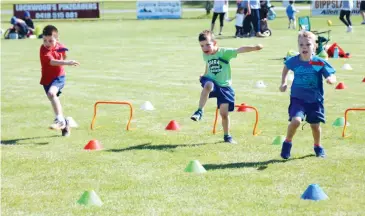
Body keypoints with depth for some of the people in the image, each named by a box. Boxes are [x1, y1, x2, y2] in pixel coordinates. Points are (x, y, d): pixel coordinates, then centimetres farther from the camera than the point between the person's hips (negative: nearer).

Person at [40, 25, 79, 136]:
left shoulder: (60, 47, -4)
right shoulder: (44, 50, -20)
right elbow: (52, 61, -39)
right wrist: (67, 63, -49)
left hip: (59, 77, -1)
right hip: (47, 78, 1)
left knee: (51, 93, -30)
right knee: (55, 102, 11)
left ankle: (59, 119, -28)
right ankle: (64, 123, 31)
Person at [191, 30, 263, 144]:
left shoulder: (224, 52, -15)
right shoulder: (205, 55, 1)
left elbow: (239, 50, -26)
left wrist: (254, 48, -39)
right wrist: (205, 75, 27)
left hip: (224, 86, -2)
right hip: (212, 82, 2)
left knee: (224, 113, -1)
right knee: (208, 85, -37)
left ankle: (227, 136, 20)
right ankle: (199, 112, -31)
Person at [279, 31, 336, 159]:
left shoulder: (320, 63, -12)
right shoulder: (294, 61, -7)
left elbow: (332, 77, -11)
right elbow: (286, 67, 17)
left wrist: (330, 79, -34)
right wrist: (283, 83, 10)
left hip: (315, 99, 1)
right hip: (297, 98, 0)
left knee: (315, 125, 12)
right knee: (296, 120, -23)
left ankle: (318, 147, 40)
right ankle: (287, 143, 3)